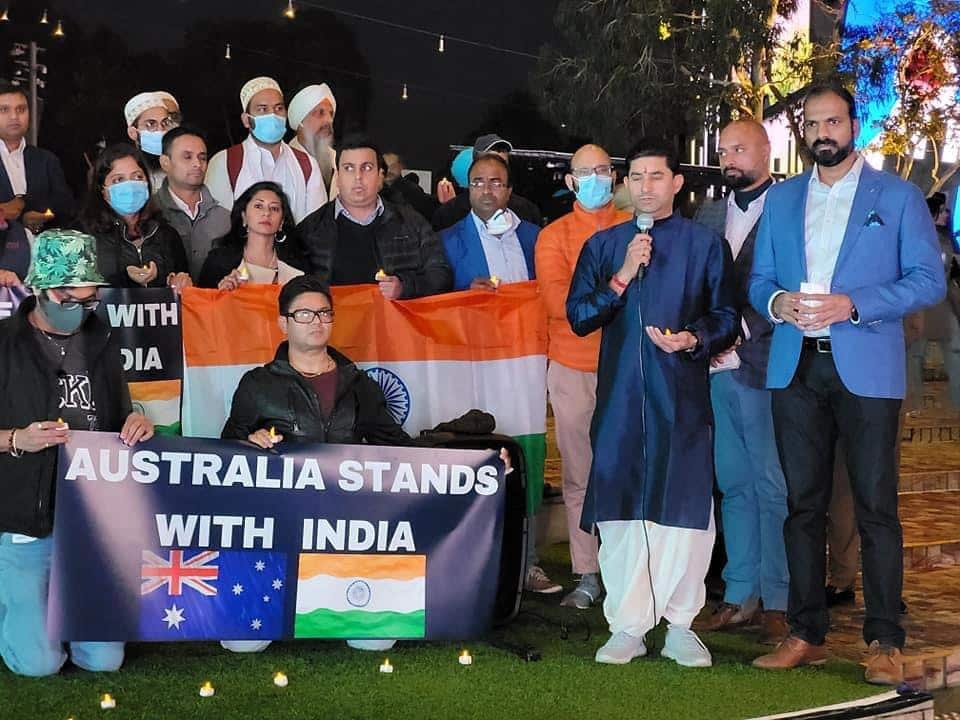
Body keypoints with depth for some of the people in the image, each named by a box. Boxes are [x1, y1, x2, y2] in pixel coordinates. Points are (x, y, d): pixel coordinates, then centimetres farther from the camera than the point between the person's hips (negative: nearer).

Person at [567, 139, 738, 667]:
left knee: (685, 509, -4)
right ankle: (627, 627, 9)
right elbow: (578, 317, 6)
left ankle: (681, 626, 7)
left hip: (682, 396, -2)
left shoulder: (705, 244, 8)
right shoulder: (603, 245, 13)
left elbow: (727, 318, 8)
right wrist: (622, 278, -6)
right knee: (620, 510, 1)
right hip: (619, 396, 2)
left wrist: (694, 339, -12)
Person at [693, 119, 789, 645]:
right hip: (718, 366, 6)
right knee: (733, 485, 11)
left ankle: (777, 601, 5)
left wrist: (742, 330, -14)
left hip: (764, 365, -6)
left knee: (773, 489, -2)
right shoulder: (709, 216, 16)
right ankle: (741, 594, 18)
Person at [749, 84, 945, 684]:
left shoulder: (897, 196, 3)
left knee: (876, 507, -4)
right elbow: (759, 279, 16)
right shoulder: (782, 199, 16)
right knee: (803, 504, 7)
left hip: (866, 369, -4)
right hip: (796, 367, 4)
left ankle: (885, 641, 3)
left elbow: (929, 279, -4)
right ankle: (807, 634, 15)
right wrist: (776, 302, -8)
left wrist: (852, 305, -16)